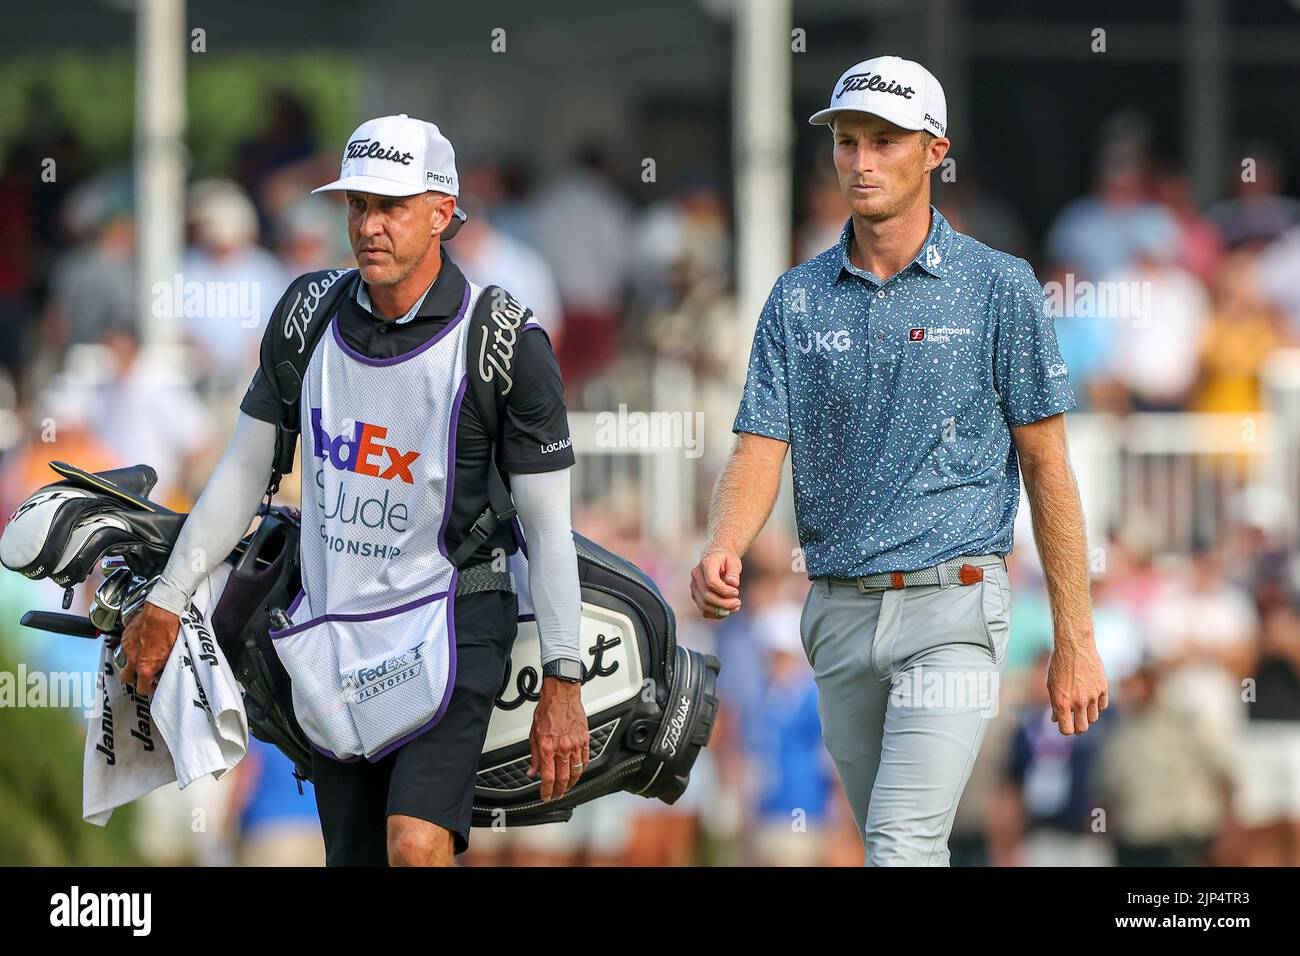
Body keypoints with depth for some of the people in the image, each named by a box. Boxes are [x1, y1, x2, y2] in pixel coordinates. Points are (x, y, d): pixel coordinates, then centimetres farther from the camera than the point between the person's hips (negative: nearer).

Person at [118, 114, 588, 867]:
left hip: (447, 629, -5)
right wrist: (166, 603, 13)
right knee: (354, 858, 7)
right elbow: (244, 470, 13)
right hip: (330, 633, 5)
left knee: (417, 847, -23)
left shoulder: (506, 345, -11)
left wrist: (563, 684, -10)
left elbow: (549, 526, -8)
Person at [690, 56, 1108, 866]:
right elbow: (761, 450, 2)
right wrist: (721, 551, -20)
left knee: (903, 844, -18)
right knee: (889, 842, 13)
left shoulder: (999, 287, -2)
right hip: (841, 610, 5)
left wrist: (1075, 641, -4)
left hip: (951, 607, -5)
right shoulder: (799, 299, 8)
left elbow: (1047, 466, -1)